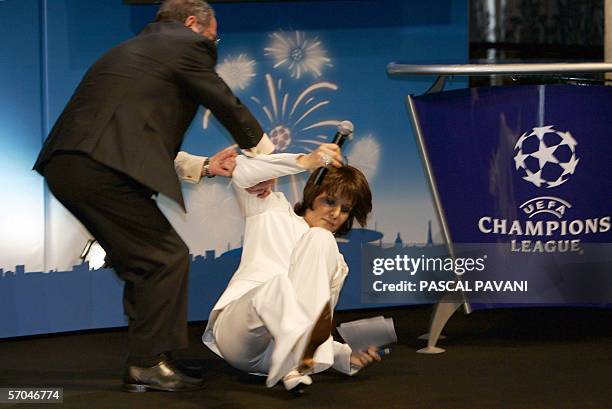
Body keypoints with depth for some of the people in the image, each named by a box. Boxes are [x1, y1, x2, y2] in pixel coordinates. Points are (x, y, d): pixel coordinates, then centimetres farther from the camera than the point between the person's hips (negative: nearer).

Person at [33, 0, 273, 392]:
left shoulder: (132, 50, 32)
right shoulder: (188, 44, 6)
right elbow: (229, 107, 12)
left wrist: (206, 166, 31)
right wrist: (266, 161, 27)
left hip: (64, 166, 9)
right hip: (105, 167, -9)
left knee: (142, 264, 18)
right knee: (167, 257, 0)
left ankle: (142, 364, 20)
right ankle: (149, 363, 0)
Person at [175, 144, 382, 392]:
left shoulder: (336, 265, 29)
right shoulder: (275, 213, 21)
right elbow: (241, 173, 2)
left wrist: (348, 356, 0)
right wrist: (304, 162, -9)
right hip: (235, 332, -3)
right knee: (277, 284, -35)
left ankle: (296, 364, -38)